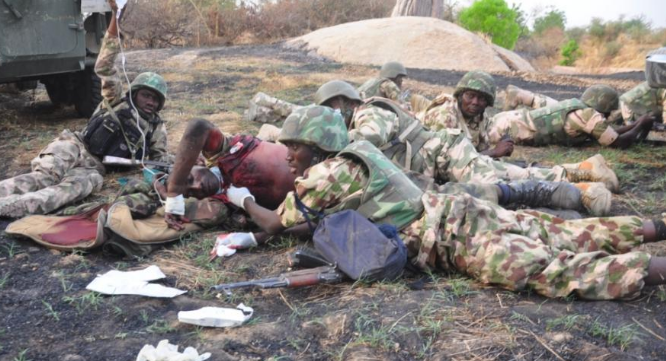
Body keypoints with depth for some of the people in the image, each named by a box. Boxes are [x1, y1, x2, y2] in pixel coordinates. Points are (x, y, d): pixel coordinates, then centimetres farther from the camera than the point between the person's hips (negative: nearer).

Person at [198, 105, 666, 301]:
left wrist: (243, 198, 15)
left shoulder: (330, 171, -13)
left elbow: (277, 221, -3)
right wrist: (253, 238, 12)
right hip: (453, 214, 9)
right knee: (566, 236, 12)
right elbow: (305, 225, 21)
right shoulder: (343, 160, 15)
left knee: (549, 269, -22)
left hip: (454, 232, -9)